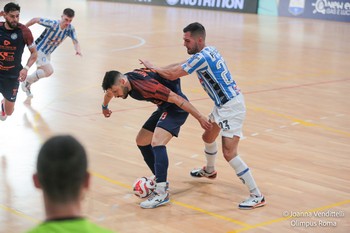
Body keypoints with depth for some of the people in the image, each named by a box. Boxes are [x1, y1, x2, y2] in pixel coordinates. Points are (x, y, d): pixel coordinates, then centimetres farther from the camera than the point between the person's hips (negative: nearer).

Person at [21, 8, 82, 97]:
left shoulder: (70, 29, -16)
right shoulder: (52, 24, -31)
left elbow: (75, 42, -21)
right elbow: (35, 20, -21)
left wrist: (78, 50, -45)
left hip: (47, 52, 7)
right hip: (39, 49, -7)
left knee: (42, 73, 22)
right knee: (49, 71, -19)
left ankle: (27, 84, 49)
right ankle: (27, 80, 2)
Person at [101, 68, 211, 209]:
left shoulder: (144, 85, -31)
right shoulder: (120, 82, -4)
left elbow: (177, 99, -28)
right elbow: (108, 92, 22)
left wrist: (199, 117, -24)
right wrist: (104, 107, 43)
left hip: (177, 107, -10)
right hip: (164, 108, 10)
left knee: (156, 143, -25)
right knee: (141, 141, 13)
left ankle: (162, 193, -25)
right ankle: (160, 180, 24)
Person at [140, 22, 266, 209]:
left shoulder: (202, 57, -22)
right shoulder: (207, 51, 8)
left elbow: (173, 75, -19)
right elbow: (180, 65, 18)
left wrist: (152, 67, -3)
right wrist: (155, 70, 11)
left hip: (231, 106, -10)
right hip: (223, 104, 10)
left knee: (229, 153, -14)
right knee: (208, 137, 28)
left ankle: (257, 196, -10)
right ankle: (209, 171, 56)